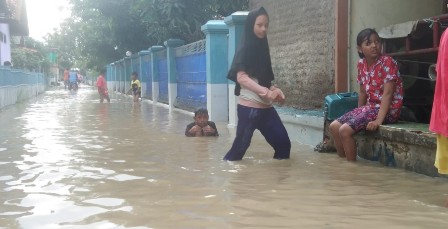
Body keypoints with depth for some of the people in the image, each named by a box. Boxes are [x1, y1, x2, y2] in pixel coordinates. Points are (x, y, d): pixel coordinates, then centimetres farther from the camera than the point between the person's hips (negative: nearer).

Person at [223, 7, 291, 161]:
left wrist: (275, 91, -1)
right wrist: (267, 93, -23)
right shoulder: (245, 49, -7)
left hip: (266, 108, 8)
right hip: (249, 107, -7)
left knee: (283, 144, 3)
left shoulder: (262, 48, 15)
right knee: (241, 146, -4)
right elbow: (241, 78, -17)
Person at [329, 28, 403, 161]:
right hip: (371, 107, 8)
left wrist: (378, 120, -29)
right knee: (334, 126, 0)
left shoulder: (387, 62, -16)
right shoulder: (361, 64, 5)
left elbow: (387, 93, -22)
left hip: (388, 109, -8)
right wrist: (358, 114, 15)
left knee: (345, 130, -20)